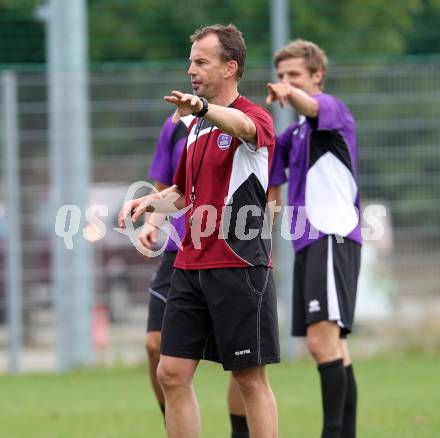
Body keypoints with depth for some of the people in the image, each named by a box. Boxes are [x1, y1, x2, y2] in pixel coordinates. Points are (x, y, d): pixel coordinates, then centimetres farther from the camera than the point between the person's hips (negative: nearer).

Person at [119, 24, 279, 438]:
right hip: (190, 265, 8)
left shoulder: (255, 117, -8)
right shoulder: (196, 127, 17)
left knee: (250, 378, -1)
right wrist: (150, 202, 7)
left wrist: (204, 107, -55)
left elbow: (241, 125, -34)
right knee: (171, 373, 3)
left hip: (239, 267, -7)